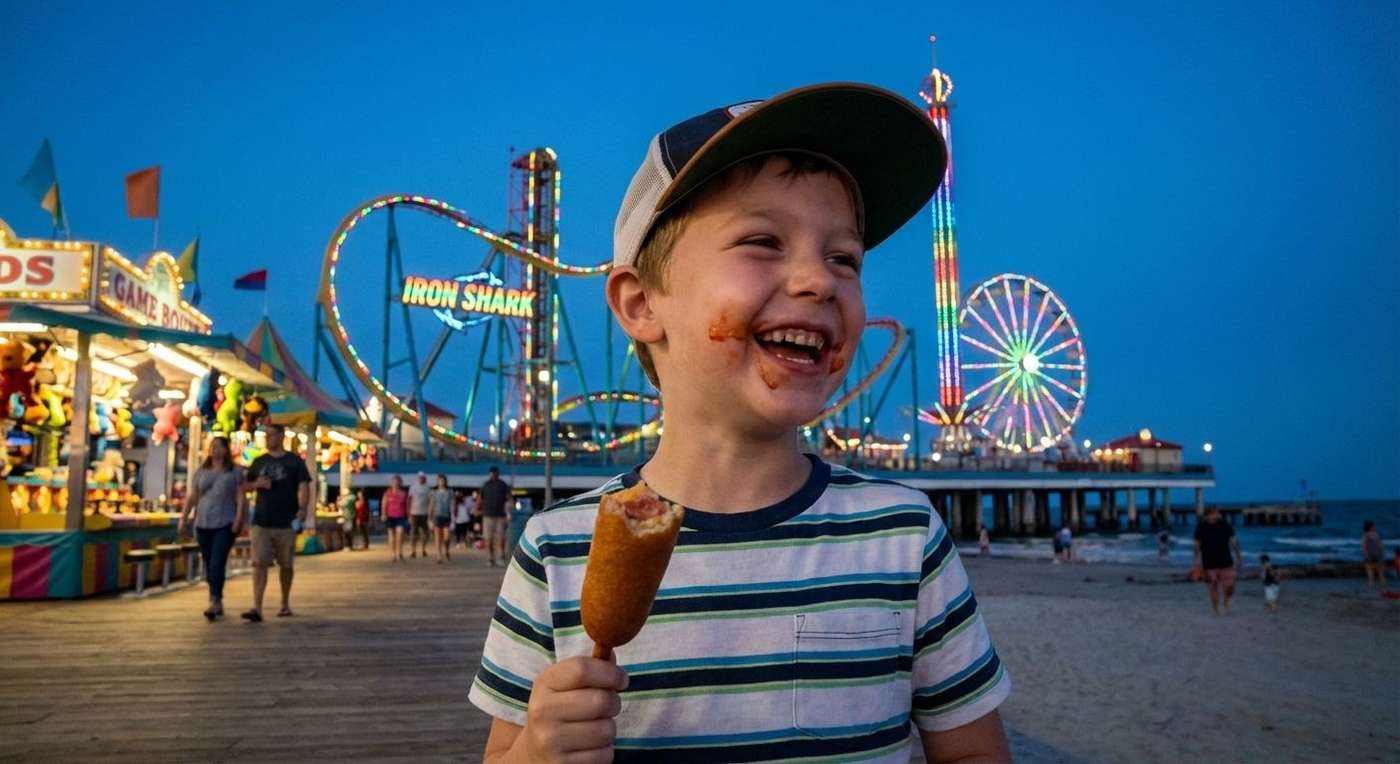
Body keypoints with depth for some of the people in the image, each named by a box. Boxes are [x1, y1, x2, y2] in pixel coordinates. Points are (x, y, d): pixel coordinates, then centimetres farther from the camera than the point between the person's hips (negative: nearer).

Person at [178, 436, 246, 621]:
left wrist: (239, 518, -11)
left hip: (225, 524, -4)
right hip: (203, 524, 4)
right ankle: (218, 603, 18)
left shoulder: (235, 471, 4)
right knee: (209, 566, 8)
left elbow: (241, 496, -1)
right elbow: (192, 497, 15)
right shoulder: (201, 471, 15)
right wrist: (184, 517, 6)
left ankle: (214, 601, -19)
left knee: (217, 563, -15)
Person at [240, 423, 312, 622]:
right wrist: (257, 484, -5)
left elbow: (303, 487, -7)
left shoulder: (294, 461, 1)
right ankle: (257, 608, -12)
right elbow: (245, 486, 18)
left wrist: (302, 509, -23)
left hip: (286, 523, -2)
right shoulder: (259, 462, 12)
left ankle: (285, 604, 26)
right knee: (259, 563, -8)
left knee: (285, 565, 10)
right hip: (261, 522, 2)